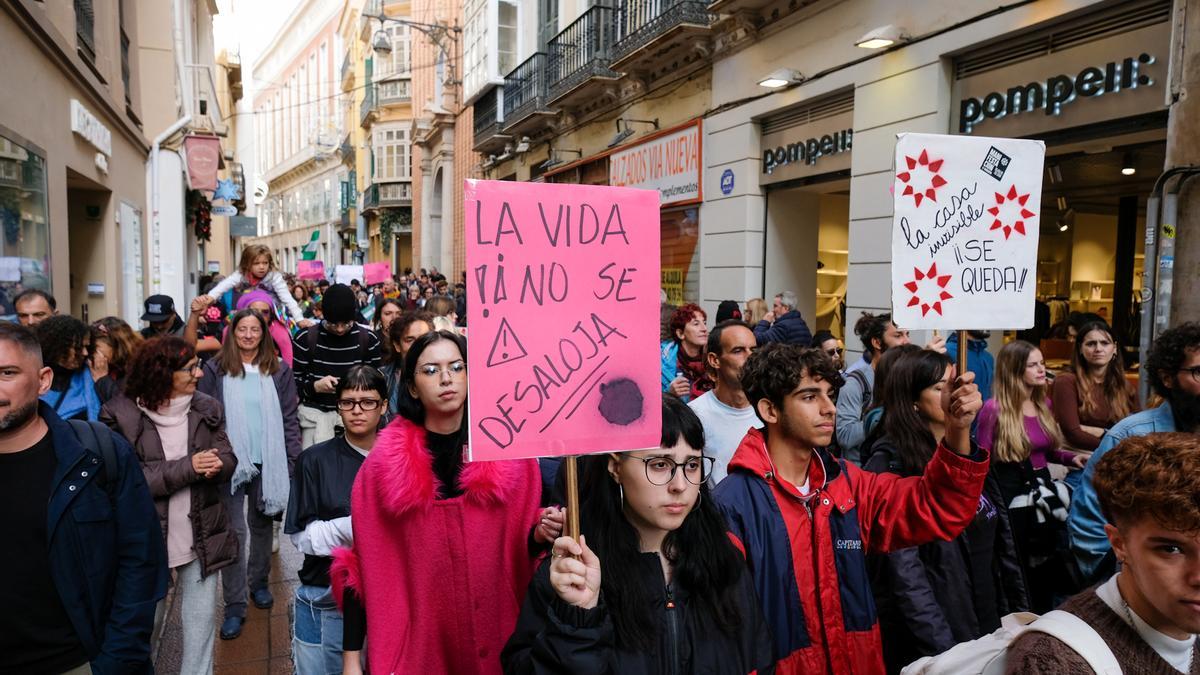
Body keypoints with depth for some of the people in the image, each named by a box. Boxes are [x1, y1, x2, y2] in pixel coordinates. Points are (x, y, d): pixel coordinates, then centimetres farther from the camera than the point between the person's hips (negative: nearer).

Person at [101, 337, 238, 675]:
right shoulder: (121, 415, -12)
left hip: (202, 537, 3)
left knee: (201, 620, 13)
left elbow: (228, 460, 1)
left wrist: (216, 466, -22)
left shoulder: (206, 408, 0)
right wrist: (187, 468, -24)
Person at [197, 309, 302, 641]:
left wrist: (292, 461, -1)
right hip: (229, 462, -2)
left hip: (267, 462, 2)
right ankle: (234, 605, 5)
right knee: (234, 530, -2)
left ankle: (258, 583, 35)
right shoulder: (215, 370, -1)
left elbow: (290, 418, 4)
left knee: (262, 524, 15)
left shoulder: (279, 371, 4)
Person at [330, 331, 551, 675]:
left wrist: (541, 534, -21)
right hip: (417, 643, 0)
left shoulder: (510, 453, -8)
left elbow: (527, 548, -1)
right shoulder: (384, 465, -8)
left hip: (497, 637, 1)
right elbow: (365, 564, -5)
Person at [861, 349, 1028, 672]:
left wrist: (1019, 609, 9)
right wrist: (943, 647, -22)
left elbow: (1001, 540, 12)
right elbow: (903, 568, -21)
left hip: (988, 623, 7)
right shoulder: (889, 463, -15)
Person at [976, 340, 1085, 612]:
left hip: (1044, 492, 7)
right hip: (1012, 498, -7)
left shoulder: (1044, 403, 7)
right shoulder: (994, 409, -14)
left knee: (1047, 569, 15)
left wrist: (1071, 457, -2)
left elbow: (1047, 450, 16)